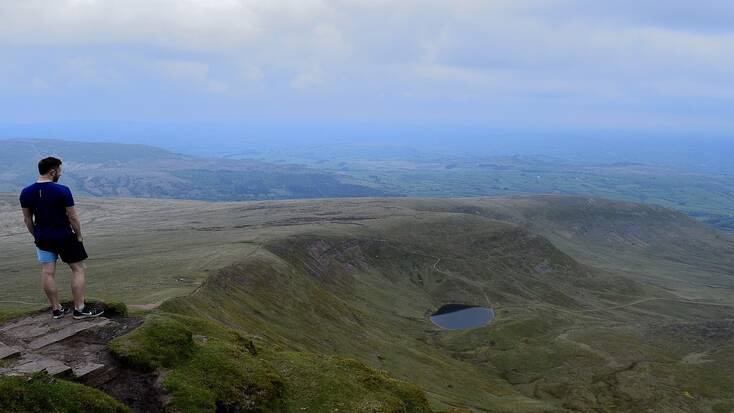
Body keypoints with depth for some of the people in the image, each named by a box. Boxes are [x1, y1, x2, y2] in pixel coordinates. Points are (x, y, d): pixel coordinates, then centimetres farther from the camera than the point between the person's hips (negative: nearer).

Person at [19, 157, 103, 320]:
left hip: (43, 238, 5)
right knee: (78, 269, 6)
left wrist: (36, 236, 18)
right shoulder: (62, 191, -18)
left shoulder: (26, 193, -2)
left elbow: (27, 218, 6)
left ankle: (56, 309, 18)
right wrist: (79, 235, 0)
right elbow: (72, 217, -13)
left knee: (47, 272, 9)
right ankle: (80, 309, 6)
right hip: (65, 237, -5)